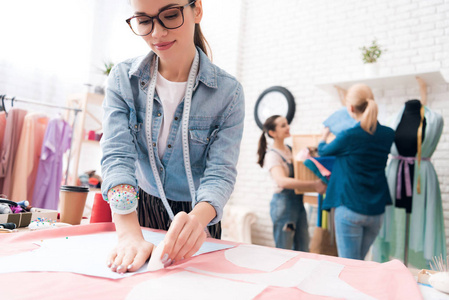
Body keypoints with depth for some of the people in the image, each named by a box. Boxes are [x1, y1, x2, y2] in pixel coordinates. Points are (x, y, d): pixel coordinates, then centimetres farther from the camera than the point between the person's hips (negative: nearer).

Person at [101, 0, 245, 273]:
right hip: (140, 209, 1)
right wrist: (130, 235, -39)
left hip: (198, 213, -1)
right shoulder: (122, 79, -14)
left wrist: (196, 219, -45)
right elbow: (118, 155, -24)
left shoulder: (228, 91, -18)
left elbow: (221, 171, -23)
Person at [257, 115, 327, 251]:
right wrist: (314, 185, -31)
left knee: (302, 248, 14)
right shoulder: (272, 155, -14)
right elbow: (282, 181, -29)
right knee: (283, 249, 2)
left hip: (298, 201, 8)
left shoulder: (290, 149, 11)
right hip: (283, 203, -8)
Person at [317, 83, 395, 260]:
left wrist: (324, 136, 25)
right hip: (377, 211, 6)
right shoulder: (388, 135, 0)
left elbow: (323, 151, 4)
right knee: (359, 262, 21)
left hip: (350, 209, -6)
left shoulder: (349, 136, -16)